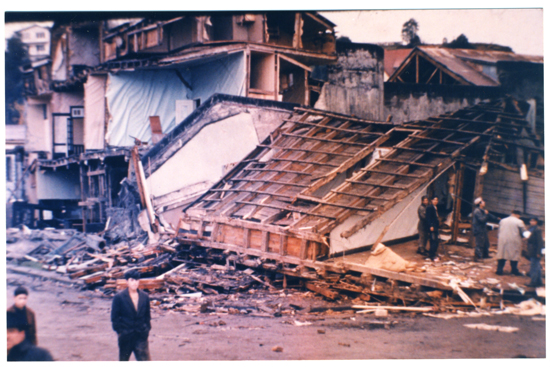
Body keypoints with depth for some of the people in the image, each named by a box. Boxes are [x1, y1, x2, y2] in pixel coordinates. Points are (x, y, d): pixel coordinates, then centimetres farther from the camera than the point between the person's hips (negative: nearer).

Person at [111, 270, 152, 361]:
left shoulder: (144, 296, 1)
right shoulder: (119, 297, -8)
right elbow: (114, 317, -4)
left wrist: (147, 328, 4)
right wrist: (119, 331, -7)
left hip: (141, 335, 1)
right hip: (125, 336, -1)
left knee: (145, 358, -5)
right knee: (123, 359, 16)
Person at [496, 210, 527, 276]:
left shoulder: (502, 221, 9)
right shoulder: (519, 222, -7)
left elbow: (499, 231, 14)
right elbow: (524, 232, -5)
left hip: (502, 241, 4)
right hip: (514, 242, -4)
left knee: (501, 255, 8)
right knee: (514, 255, 8)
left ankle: (499, 270, 7)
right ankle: (514, 270, 12)